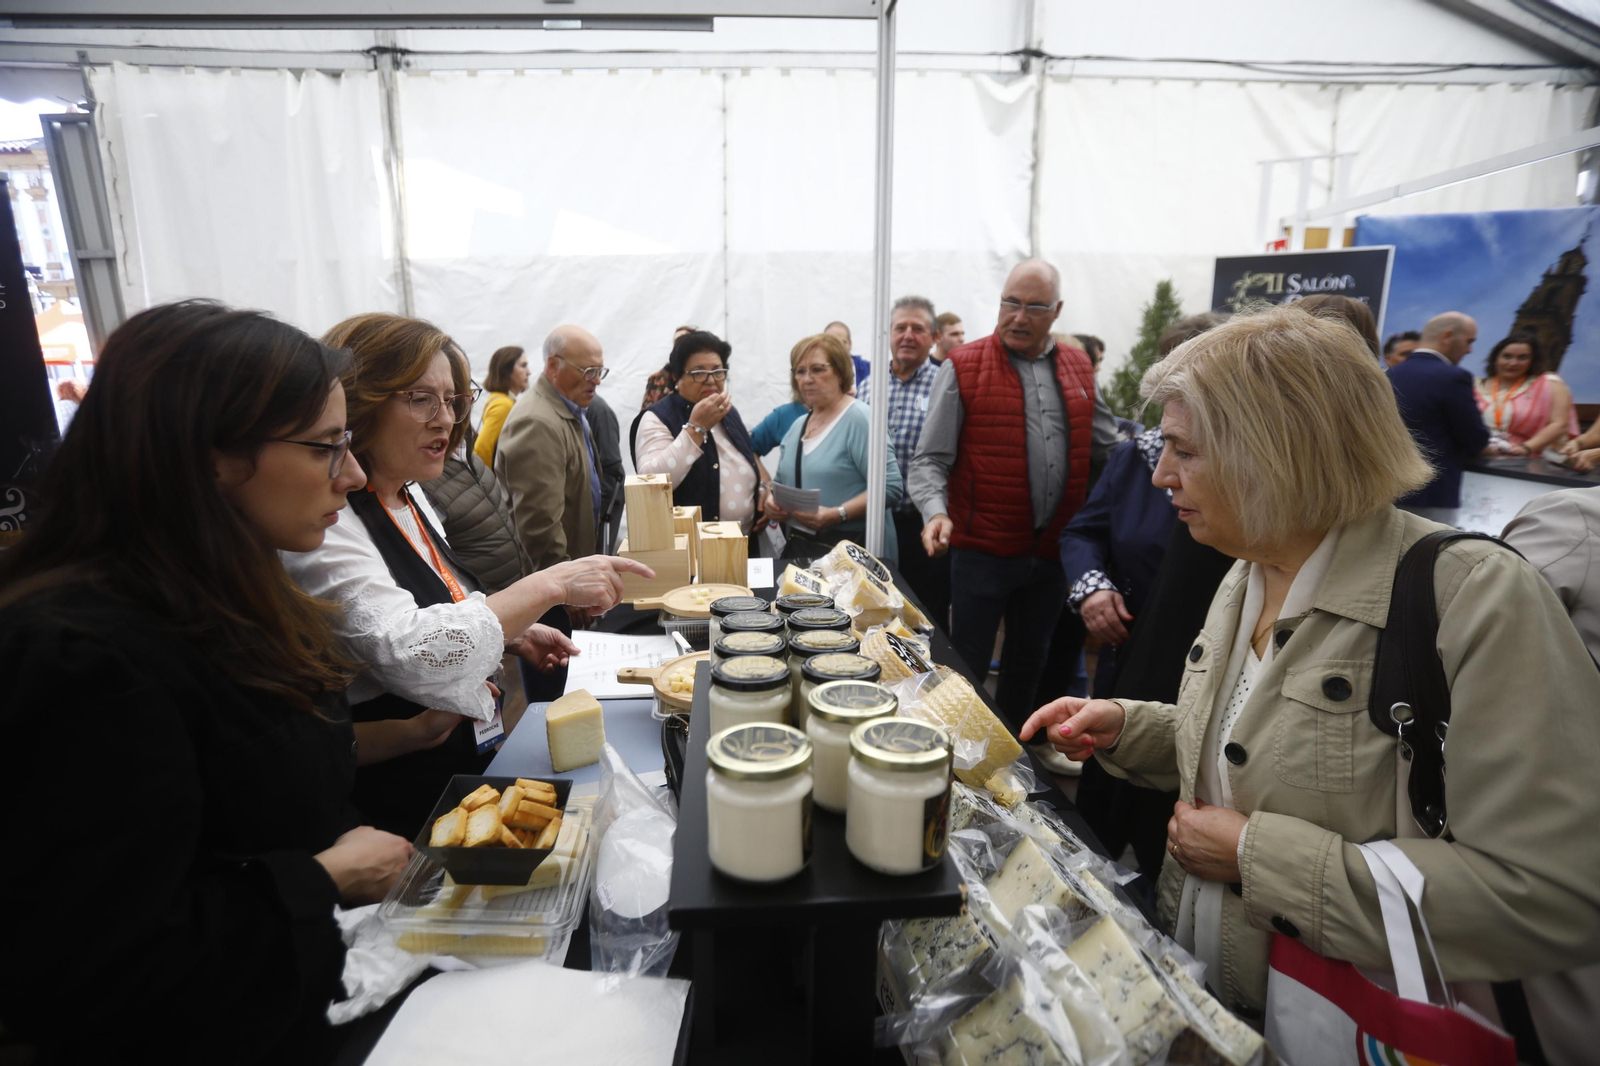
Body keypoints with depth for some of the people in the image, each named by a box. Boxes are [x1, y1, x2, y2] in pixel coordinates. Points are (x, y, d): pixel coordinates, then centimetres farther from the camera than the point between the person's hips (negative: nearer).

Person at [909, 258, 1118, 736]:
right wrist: (936, 512, -25)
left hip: (1053, 551, 5)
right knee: (968, 667, 7)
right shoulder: (964, 368, -7)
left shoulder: (1078, 368, 8)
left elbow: (1106, 450, 14)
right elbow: (930, 460, -9)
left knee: (1028, 663, 20)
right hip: (983, 551, -5)